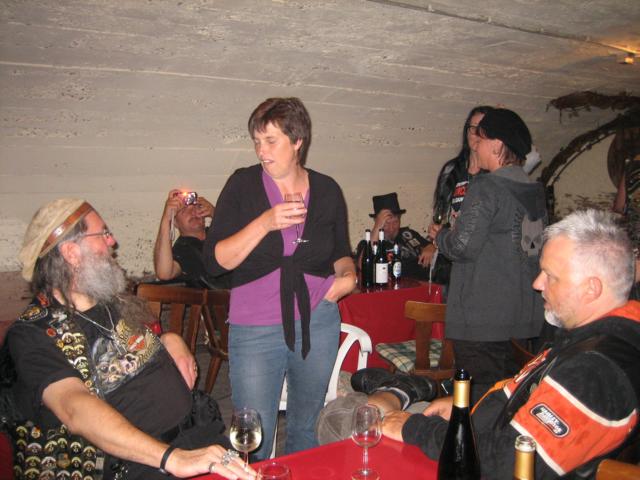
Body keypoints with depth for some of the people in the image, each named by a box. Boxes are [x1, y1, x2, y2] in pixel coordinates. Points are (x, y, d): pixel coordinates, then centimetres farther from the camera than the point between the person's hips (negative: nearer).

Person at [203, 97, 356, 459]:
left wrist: (348, 274, -7)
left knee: (306, 429, 19)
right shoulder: (243, 185, -5)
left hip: (318, 322, 2)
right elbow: (216, 260, -11)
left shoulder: (327, 190, 2)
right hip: (255, 329, -2)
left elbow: (341, 252, 15)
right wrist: (264, 223, -22)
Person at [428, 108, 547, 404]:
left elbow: (462, 247, -18)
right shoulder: (536, 192, 9)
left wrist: (439, 235, 4)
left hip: (483, 318, -8)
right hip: (525, 317, 8)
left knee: (480, 399, 1)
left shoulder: (486, 188, -14)